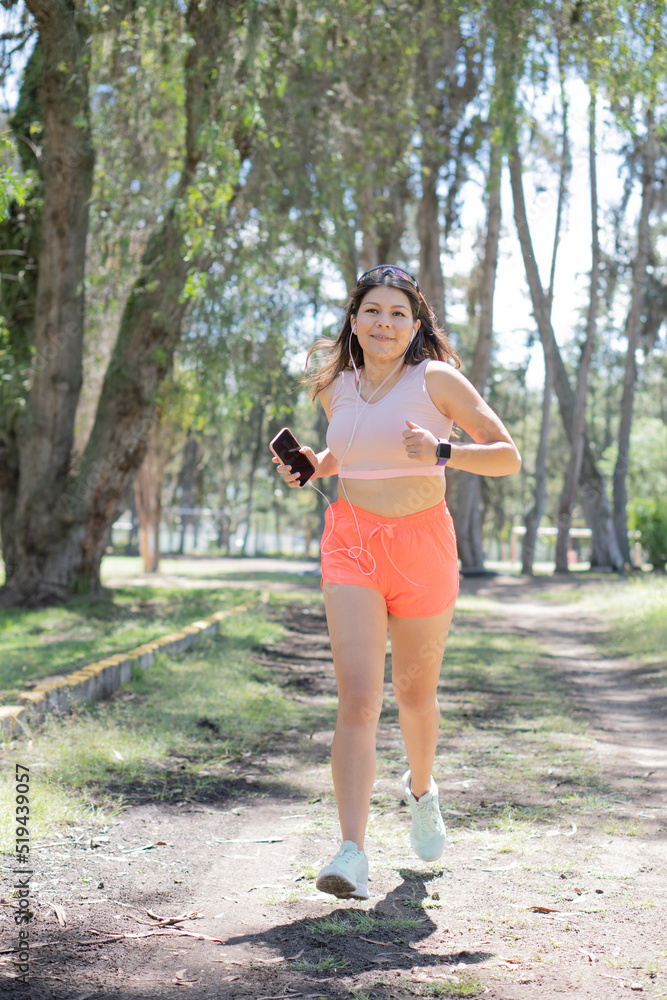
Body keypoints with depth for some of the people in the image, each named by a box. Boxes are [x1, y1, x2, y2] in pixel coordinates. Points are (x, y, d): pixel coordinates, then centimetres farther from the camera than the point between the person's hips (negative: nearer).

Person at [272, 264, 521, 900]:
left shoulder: (436, 379, -4)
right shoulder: (336, 387, 8)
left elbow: (508, 457, -5)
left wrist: (441, 453, -22)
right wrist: (313, 466, 7)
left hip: (422, 545, -1)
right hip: (351, 544, 1)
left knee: (415, 693, 15)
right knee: (358, 699, -14)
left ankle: (421, 789, 47)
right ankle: (352, 855, -18)